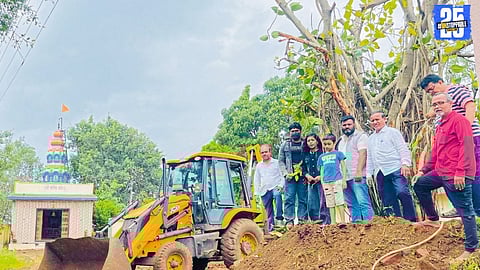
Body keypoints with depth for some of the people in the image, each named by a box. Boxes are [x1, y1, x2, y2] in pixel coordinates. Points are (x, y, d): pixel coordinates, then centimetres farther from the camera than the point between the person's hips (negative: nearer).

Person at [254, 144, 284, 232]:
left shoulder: (276, 163, 3)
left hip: (275, 187, -4)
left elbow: (282, 175, 3)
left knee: (277, 195, -37)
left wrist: (281, 185, -13)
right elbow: (256, 180, 16)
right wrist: (256, 193, 10)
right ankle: (270, 225, 14)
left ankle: (279, 218, -32)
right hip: (264, 190, 4)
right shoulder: (259, 166, 12)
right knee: (268, 210, 4)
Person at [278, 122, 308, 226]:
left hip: (303, 176, 0)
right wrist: (285, 173, -1)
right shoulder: (285, 145, 12)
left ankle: (302, 219, 7)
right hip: (289, 176, 0)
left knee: (303, 199, 2)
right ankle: (289, 220, -2)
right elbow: (281, 161, 12)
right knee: (289, 199, -4)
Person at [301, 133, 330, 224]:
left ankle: (326, 222, -4)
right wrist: (307, 175, 0)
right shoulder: (306, 155, 17)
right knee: (311, 204, 3)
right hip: (311, 182, 5)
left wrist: (321, 177, -13)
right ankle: (316, 221, 10)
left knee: (323, 203, -7)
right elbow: (303, 168, 19)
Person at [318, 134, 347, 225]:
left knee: (339, 201, -8)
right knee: (330, 203, 5)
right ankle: (333, 222, 9)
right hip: (326, 182, 4)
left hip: (337, 180, -4)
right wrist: (322, 182, 10)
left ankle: (343, 221, -6)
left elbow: (343, 167, 4)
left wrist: (344, 180, -1)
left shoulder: (338, 154, 4)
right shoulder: (321, 157, 14)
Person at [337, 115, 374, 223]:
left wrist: (359, 172, -22)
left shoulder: (360, 136, -1)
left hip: (357, 177, -7)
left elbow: (363, 154, -12)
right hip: (344, 177, 8)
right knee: (352, 204, 8)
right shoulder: (341, 140, 22)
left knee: (363, 201, -13)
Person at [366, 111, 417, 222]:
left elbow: (403, 149, -2)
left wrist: (405, 164, -15)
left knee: (402, 192, -23)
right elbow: (369, 158, 27)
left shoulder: (392, 132, 7)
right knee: (388, 200, 0)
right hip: (380, 174, 6)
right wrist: (369, 174, 19)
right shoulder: (371, 138, 24)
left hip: (395, 169, -6)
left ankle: (411, 219, -14)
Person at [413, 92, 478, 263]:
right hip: (441, 172, 10)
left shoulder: (459, 120, -9)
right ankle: (433, 218, 25)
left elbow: (466, 146, -19)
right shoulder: (440, 126, 21)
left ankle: (471, 248, -3)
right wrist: (423, 170, 26)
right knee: (420, 185, 18)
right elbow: (436, 153, 28)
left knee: (465, 211, -7)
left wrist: (460, 172, -24)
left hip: (457, 176, -10)